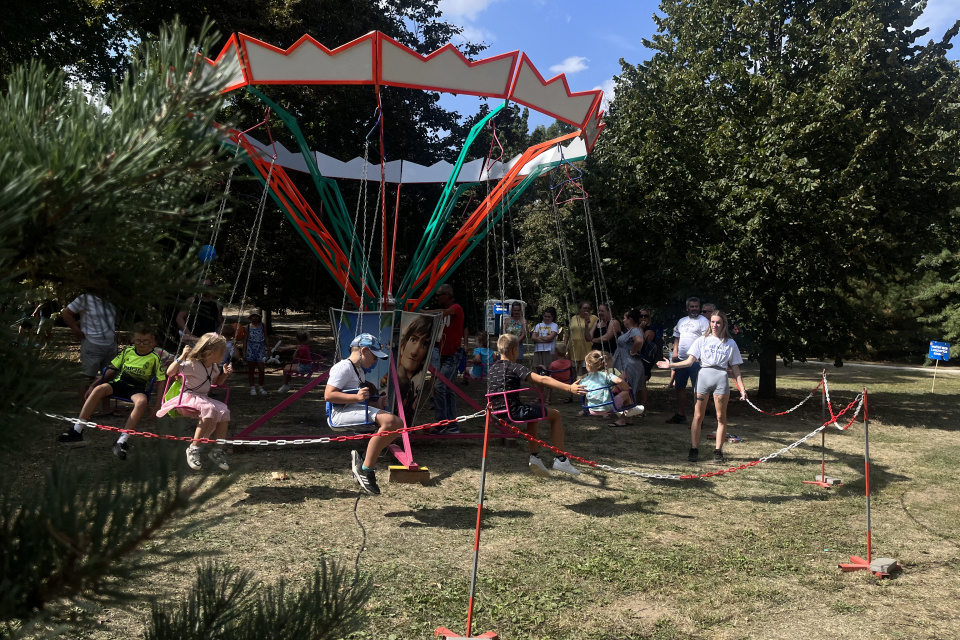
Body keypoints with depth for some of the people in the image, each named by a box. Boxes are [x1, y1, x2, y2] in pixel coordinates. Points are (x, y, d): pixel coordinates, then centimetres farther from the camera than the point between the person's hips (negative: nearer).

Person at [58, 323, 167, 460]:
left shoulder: (155, 358, 4)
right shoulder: (127, 352, 13)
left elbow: (161, 383, 2)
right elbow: (111, 370, 19)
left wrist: (156, 408, -4)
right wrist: (93, 385, 10)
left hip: (138, 388, -3)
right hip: (119, 383, 3)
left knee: (142, 401, -39)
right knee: (99, 389, -29)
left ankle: (121, 442, -38)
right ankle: (77, 430, -22)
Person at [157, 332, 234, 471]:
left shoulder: (214, 367, 10)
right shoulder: (192, 364, -15)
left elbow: (217, 382, 29)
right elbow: (169, 372, -23)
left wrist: (225, 374, 10)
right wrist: (182, 356, -29)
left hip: (203, 398, 8)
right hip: (188, 397, -8)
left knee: (224, 411, -18)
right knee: (209, 409, -36)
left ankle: (217, 450, -11)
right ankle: (194, 449, -27)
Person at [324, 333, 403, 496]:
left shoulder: (359, 370, 26)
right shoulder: (344, 367, -6)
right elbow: (328, 395, -17)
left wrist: (377, 404, 14)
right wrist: (357, 397, -25)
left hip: (358, 410, 10)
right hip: (342, 414, -10)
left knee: (398, 423, -3)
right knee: (389, 420, -29)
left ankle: (361, 460, -6)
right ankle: (366, 470, -24)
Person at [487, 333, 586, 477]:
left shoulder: (492, 368, 12)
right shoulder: (515, 368, -10)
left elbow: (490, 394, 22)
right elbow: (542, 380, -19)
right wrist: (569, 388, -24)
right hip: (514, 413, -8)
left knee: (532, 416, 35)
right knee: (555, 415, 9)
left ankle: (535, 456, 24)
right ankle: (561, 459, 8)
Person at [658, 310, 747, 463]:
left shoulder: (730, 343, 10)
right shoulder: (702, 340, 9)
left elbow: (735, 368, 10)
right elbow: (690, 361, 3)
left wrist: (742, 388, 3)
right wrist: (671, 365, -9)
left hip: (721, 378, 0)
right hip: (704, 376, 0)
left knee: (721, 417, 2)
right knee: (698, 416, 0)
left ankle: (718, 451, 11)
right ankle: (694, 449, 6)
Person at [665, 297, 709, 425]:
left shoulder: (703, 321, -3)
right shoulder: (682, 321, 18)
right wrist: (675, 352, 8)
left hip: (696, 360, -7)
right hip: (681, 359, 7)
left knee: (698, 389, -6)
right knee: (680, 387, 13)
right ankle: (680, 415, 23)